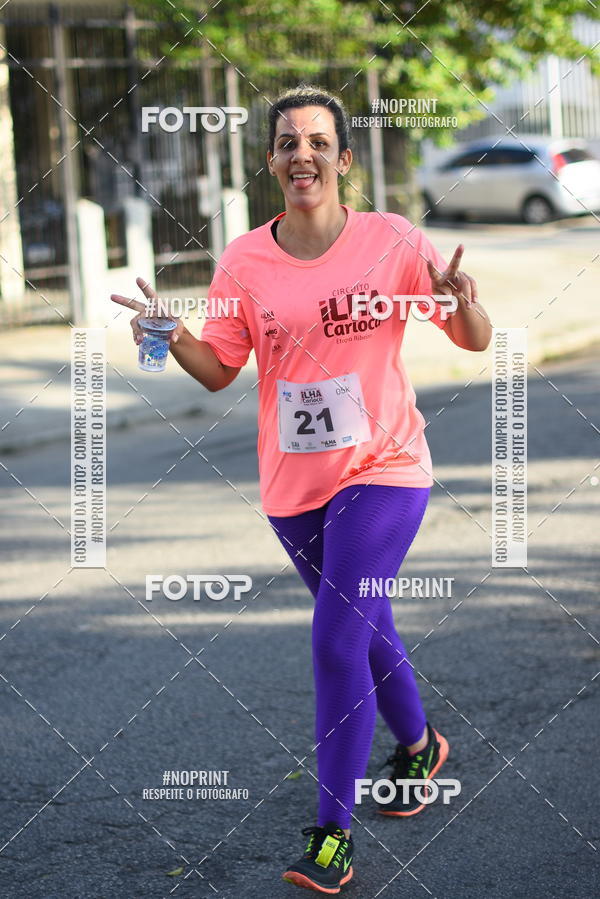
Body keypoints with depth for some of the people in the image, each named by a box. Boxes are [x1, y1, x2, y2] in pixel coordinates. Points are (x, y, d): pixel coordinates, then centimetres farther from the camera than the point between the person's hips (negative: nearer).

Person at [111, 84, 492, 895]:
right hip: (292, 483, 4)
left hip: (382, 469, -4)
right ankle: (417, 744, 47)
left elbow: (476, 341, -3)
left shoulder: (393, 242, -9)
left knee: (337, 639, -14)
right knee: (364, 628, 20)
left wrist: (461, 301, -25)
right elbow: (219, 369, 3)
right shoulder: (244, 261, -3)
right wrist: (172, 334, -16)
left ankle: (333, 831, -5)